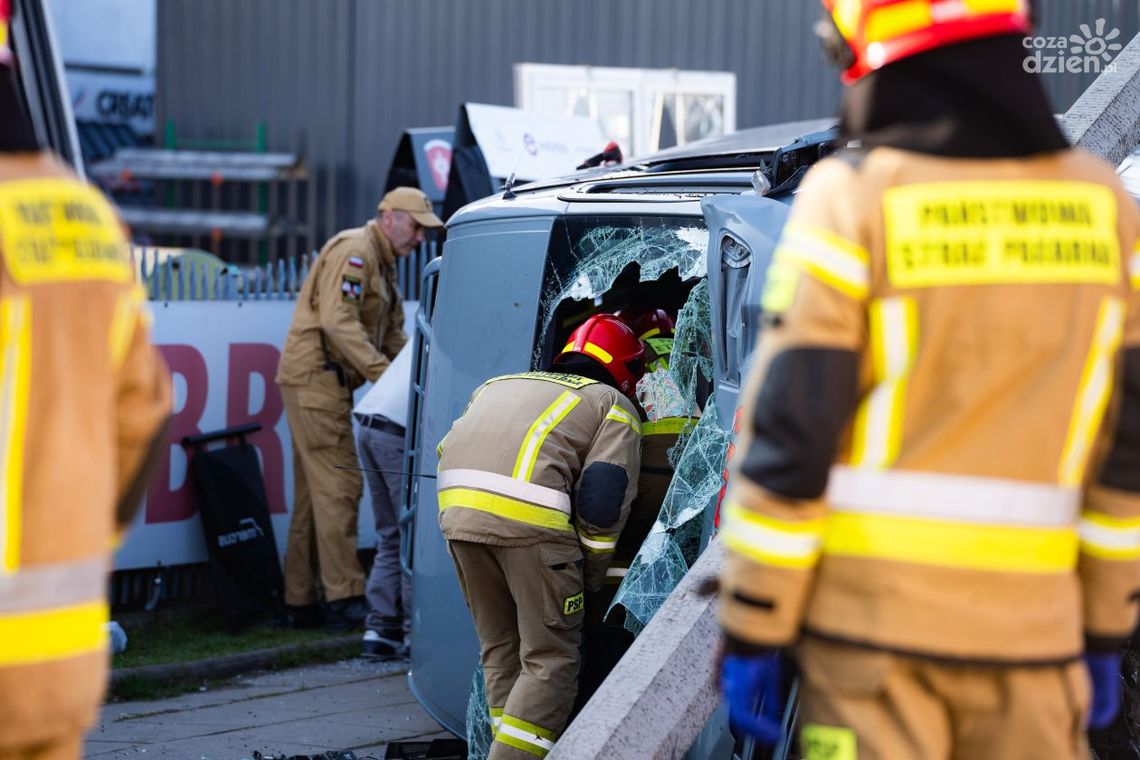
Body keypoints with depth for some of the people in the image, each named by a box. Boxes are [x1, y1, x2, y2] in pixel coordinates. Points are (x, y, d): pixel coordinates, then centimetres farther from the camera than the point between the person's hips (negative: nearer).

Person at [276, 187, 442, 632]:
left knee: (315, 493, 11)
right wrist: (383, 374, -27)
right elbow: (338, 321, -23)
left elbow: (392, 337, 21)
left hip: (328, 384, 11)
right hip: (315, 377, -11)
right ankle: (345, 599, -13)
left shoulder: (383, 266, 22)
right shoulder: (354, 252, -11)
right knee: (338, 486, -12)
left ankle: (300, 603, 15)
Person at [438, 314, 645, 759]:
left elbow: (450, 451, 28)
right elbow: (602, 500, 3)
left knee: (500, 649, 19)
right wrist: (590, 579, 15)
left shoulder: (499, 384, 35)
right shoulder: (614, 406, 17)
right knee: (550, 659, 2)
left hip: (457, 509, 6)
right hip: (529, 517, -6)